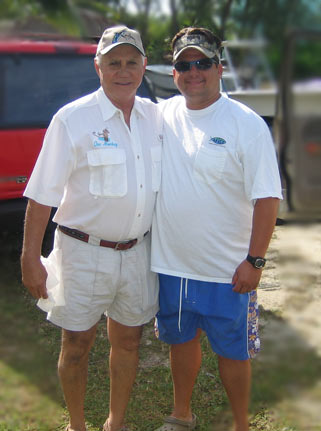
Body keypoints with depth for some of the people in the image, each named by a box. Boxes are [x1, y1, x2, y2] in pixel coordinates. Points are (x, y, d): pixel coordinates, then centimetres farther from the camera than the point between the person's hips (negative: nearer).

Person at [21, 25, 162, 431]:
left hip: (137, 251, 5)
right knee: (76, 344, 8)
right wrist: (30, 257, -14)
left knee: (127, 341, 16)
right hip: (85, 253, -4)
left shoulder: (154, 116, 4)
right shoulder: (73, 119, -11)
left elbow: (164, 180, 14)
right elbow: (42, 194, -11)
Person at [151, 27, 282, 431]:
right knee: (181, 339, 20)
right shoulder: (161, 115, 2)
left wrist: (254, 261, -16)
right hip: (170, 262, 5)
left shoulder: (247, 125, -11)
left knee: (232, 350, 9)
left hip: (227, 270, -4)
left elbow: (266, 198, -12)